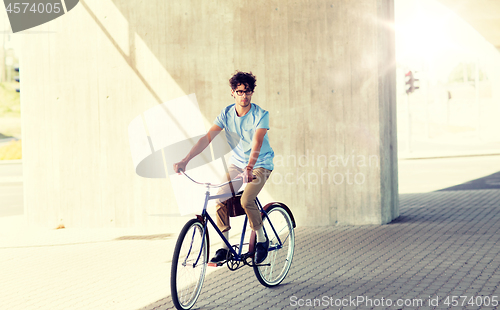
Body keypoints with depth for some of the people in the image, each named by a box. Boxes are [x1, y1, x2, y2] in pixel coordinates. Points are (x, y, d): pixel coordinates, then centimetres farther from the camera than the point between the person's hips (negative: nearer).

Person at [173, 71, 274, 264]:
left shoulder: (260, 115, -18)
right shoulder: (226, 114, -7)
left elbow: (256, 143, -32)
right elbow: (207, 138, -14)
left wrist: (249, 168, -48)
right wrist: (185, 160, -26)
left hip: (260, 164, -4)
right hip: (237, 163, 4)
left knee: (246, 201, -26)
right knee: (220, 199, -16)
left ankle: (262, 240, -3)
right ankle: (224, 247, -3)